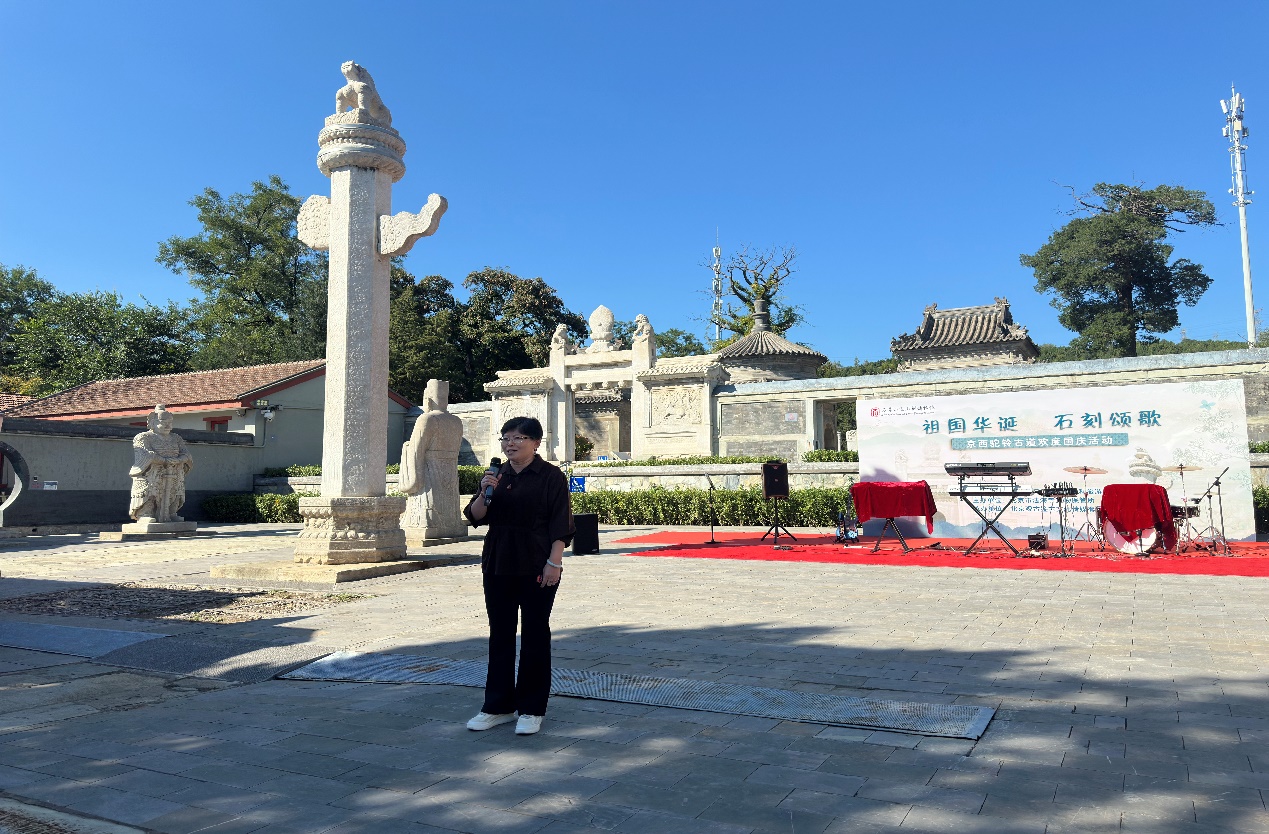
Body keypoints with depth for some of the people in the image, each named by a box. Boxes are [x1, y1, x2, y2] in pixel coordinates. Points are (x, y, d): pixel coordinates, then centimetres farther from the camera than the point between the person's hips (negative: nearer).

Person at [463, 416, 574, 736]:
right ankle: (498, 706, 23)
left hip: (536, 568, -5)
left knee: (534, 636, 3)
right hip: (498, 566, 6)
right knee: (500, 636, 11)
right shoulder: (496, 476, 11)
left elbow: (561, 526, -8)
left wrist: (554, 563, -15)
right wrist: (485, 492, -11)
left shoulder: (550, 477, -5)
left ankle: (531, 709, 15)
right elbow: (474, 517, 7)